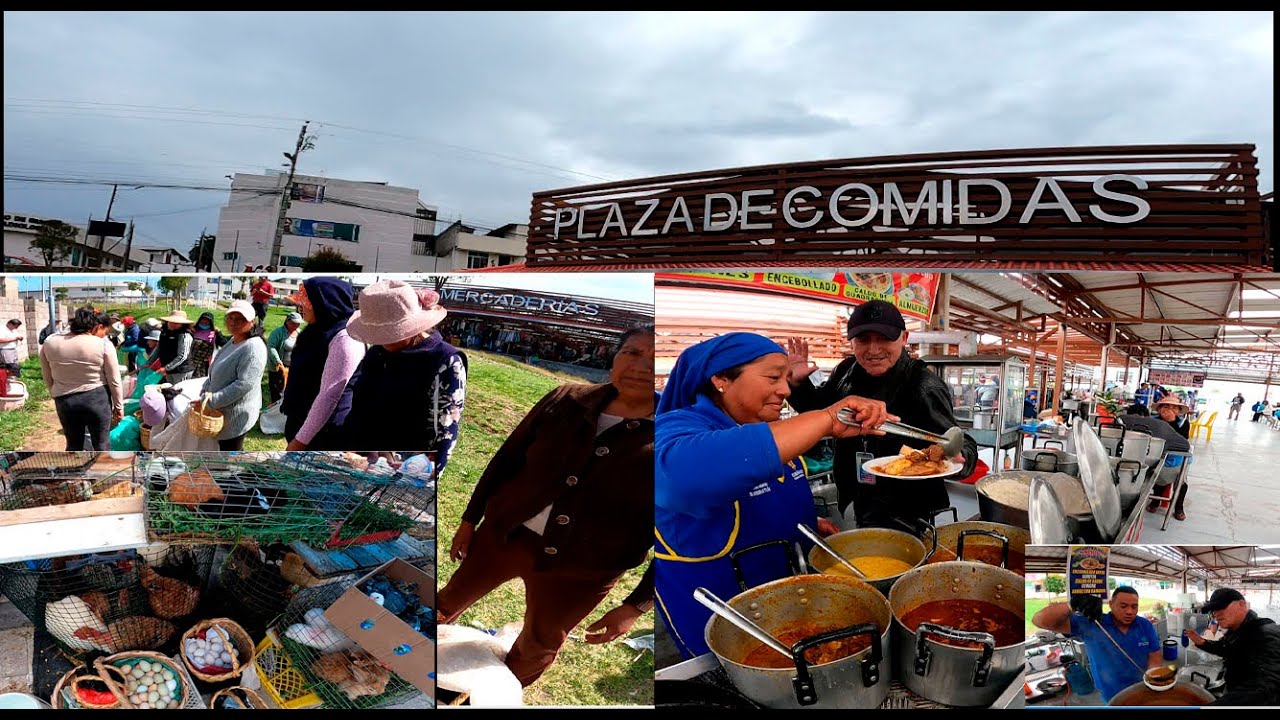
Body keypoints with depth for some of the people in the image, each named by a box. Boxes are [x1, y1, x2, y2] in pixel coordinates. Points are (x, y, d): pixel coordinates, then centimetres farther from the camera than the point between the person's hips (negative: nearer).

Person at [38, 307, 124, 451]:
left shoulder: (50, 343, -1)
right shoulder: (103, 344, -11)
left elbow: (48, 379, 8)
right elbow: (114, 380, -6)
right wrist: (119, 405, 5)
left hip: (65, 400, 3)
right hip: (97, 398, -3)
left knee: (73, 445, 16)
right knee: (102, 443, 9)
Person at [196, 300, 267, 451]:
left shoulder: (253, 347, -22)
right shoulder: (233, 342, 11)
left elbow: (244, 384, -29)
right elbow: (216, 373, 20)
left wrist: (211, 400, -25)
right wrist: (204, 392, 3)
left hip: (237, 414, -10)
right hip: (225, 411, 10)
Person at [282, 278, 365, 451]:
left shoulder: (345, 338, -20)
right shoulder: (319, 332, 11)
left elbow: (329, 396, -24)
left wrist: (301, 439, -22)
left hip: (326, 433, -9)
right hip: (302, 422, 9)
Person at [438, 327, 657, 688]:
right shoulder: (569, 400, -9)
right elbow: (506, 459, 2)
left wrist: (637, 606, -13)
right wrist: (470, 518, 7)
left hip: (580, 570, -2)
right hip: (503, 533, 3)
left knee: (539, 646, 23)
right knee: (451, 599, 26)